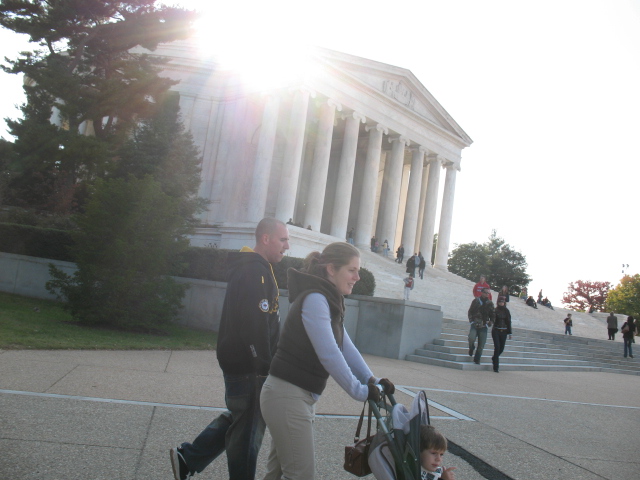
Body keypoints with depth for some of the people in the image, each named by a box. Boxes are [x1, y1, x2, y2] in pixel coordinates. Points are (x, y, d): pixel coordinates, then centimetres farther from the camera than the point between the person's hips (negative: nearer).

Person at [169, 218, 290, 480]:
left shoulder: (252, 269, 15)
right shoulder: (255, 272, -19)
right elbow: (255, 327, -25)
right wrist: (265, 368, -20)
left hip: (237, 362, 10)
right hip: (249, 369, -10)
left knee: (236, 418, 21)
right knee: (248, 431, 4)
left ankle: (187, 457, 26)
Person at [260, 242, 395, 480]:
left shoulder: (327, 300, 13)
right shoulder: (314, 299, -17)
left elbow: (346, 347, 7)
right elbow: (328, 353, -23)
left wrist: (371, 380, -3)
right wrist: (358, 391, -18)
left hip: (301, 396, 10)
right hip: (287, 395, -10)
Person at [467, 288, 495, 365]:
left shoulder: (490, 303, 6)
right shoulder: (476, 301, 2)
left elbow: (493, 315, 13)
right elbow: (470, 312, 8)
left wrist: (489, 324, 1)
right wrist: (472, 321, -3)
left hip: (483, 327, 2)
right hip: (474, 325, -2)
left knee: (481, 345, 1)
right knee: (471, 338, -23)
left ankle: (477, 359, 18)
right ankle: (471, 348, 11)